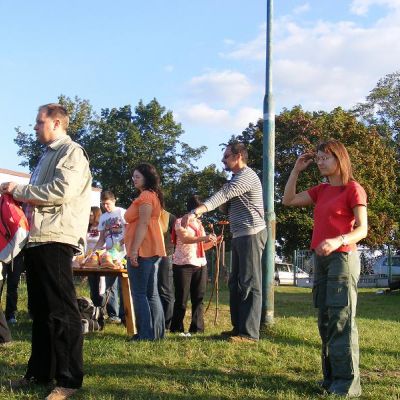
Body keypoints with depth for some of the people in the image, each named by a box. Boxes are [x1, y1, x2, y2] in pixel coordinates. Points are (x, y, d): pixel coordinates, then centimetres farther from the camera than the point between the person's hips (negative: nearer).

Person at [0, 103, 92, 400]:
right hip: (37, 240, 9)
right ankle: (40, 372, 23)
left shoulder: (71, 152, -5)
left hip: (56, 241, -9)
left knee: (61, 311, -6)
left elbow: (61, 191, -18)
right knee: (40, 310, 14)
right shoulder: (47, 156, 22)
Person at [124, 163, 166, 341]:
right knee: (151, 293, 11)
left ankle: (146, 333, -7)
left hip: (142, 250, -10)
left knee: (139, 293, -7)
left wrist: (134, 250, -21)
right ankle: (157, 332, 13)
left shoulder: (145, 196, -9)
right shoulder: (153, 195, 21)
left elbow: (143, 224, -18)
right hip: (152, 250, 10)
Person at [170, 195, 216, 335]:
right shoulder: (180, 221, -3)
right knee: (181, 299, -3)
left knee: (198, 298, 5)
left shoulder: (199, 224, 18)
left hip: (200, 265, 6)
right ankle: (176, 328, 5)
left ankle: (197, 328, 10)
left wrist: (212, 241, 6)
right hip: (183, 265, -6)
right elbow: (185, 239, -20)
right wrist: (204, 238, -32)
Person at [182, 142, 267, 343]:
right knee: (236, 283, 12)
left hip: (251, 234, -11)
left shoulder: (246, 176, -12)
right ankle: (239, 327, 18)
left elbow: (221, 196, -26)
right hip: (241, 236, 11)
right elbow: (227, 203, 17)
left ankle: (249, 333, -7)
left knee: (249, 284, -9)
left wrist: (195, 212, -36)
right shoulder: (238, 178, 22)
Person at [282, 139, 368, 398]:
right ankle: (332, 376, 14)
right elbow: (289, 200, 16)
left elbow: (362, 229, -13)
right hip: (321, 259, 7)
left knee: (341, 319, -10)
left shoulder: (353, 189, -6)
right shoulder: (321, 190, 15)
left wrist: (338, 240, -30)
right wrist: (296, 170, 12)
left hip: (342, 257, -7)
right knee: (325, 319, 8)